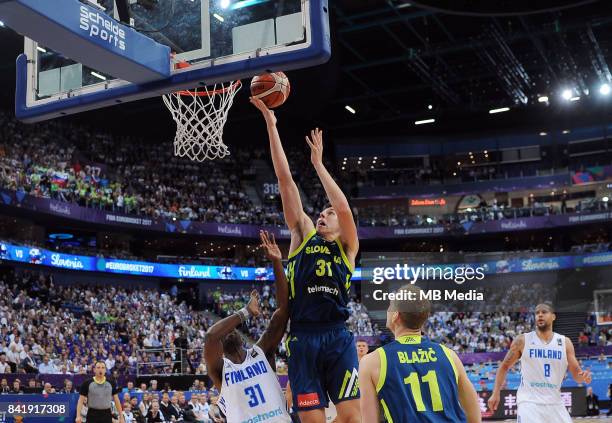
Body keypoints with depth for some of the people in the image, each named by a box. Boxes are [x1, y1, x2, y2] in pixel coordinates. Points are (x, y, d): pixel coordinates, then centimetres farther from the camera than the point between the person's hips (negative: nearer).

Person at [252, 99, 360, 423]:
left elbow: (344, 207, -9)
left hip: (338, 338, -1)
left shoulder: (347, 247, 11)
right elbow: (285, 179, 10)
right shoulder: (303, 235, 15)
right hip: (303, 338, 1)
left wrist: (318, 164, -4)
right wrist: (271, 124, 7)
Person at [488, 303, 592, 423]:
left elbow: (576, 375, 6)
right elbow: (504, 366, 7)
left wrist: (583, 376, -18)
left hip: (555, 403, 3)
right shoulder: (522, 340, -1)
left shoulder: (565, 342, 5)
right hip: (529, 402, -3)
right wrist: (496, 393, -1)